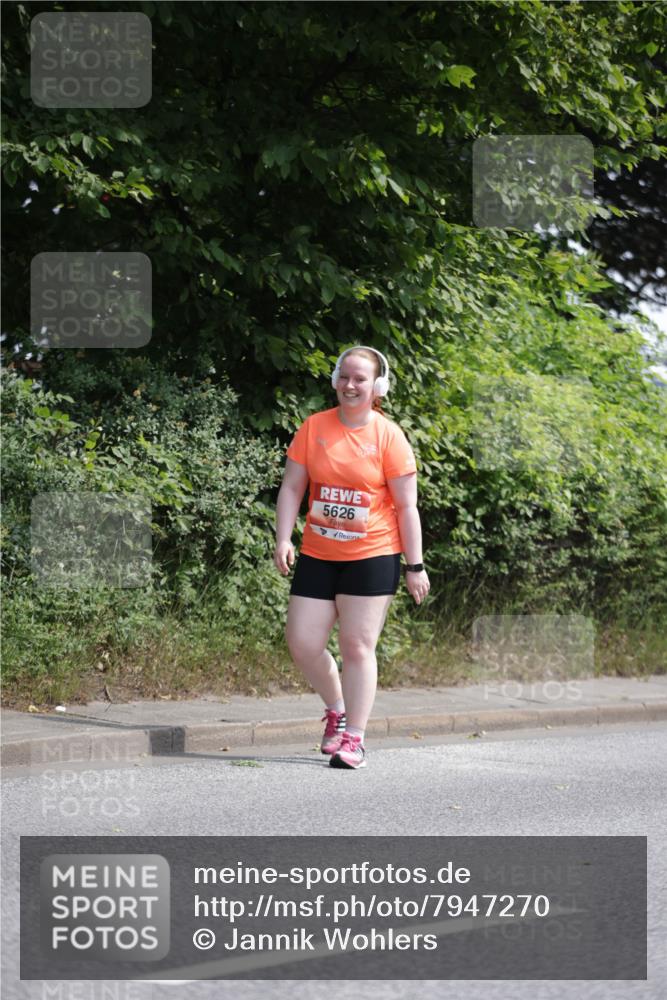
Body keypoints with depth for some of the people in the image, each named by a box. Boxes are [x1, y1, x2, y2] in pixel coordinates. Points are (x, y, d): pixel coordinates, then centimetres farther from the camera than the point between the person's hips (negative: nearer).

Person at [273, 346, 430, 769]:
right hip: (318, 555, 4)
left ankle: (354, 739, 4)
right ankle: (337, 709, 26)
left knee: (358, 646, -3)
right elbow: (292, 487, 6)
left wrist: (415, 566, -5)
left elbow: (406, 506, -3)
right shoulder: (314, 428, 3)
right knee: (302, 641, 0)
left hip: (372, 556, -4)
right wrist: (283, 539, -7)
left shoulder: (388, 435, -5)